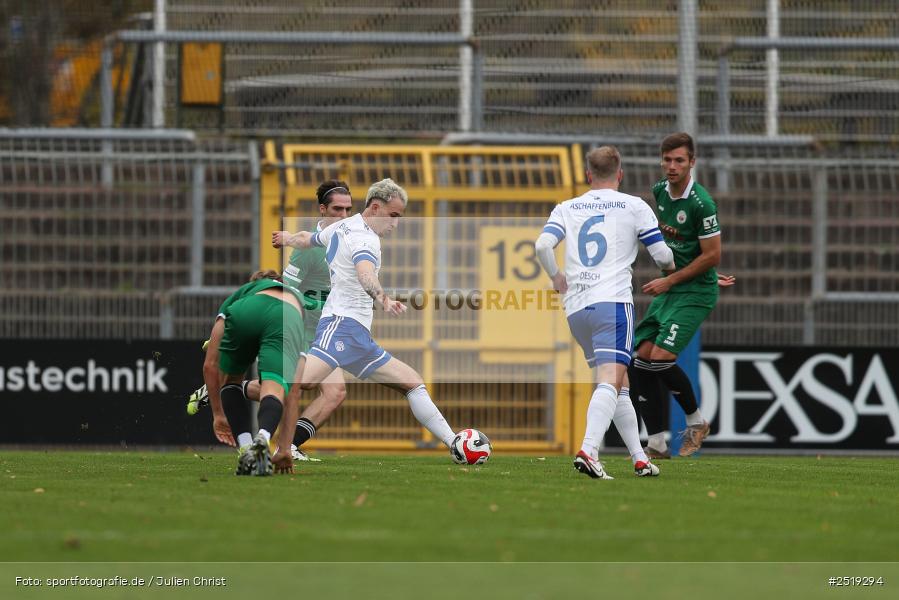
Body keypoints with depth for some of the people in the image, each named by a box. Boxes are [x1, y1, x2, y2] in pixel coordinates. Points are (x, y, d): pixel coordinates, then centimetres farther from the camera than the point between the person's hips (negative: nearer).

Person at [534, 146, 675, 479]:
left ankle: (640, 458, 17)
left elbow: (542, 245, -1)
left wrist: (557, 277, 17)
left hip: (576, 307, 5)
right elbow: (663, 255, 7)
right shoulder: (634, 206, 7)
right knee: (610, 381, -15)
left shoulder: (566, 208, 15)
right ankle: (588, 451, -36)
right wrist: (671, 265, 30)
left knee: (617, 385, 16)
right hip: (613, 301, -5)